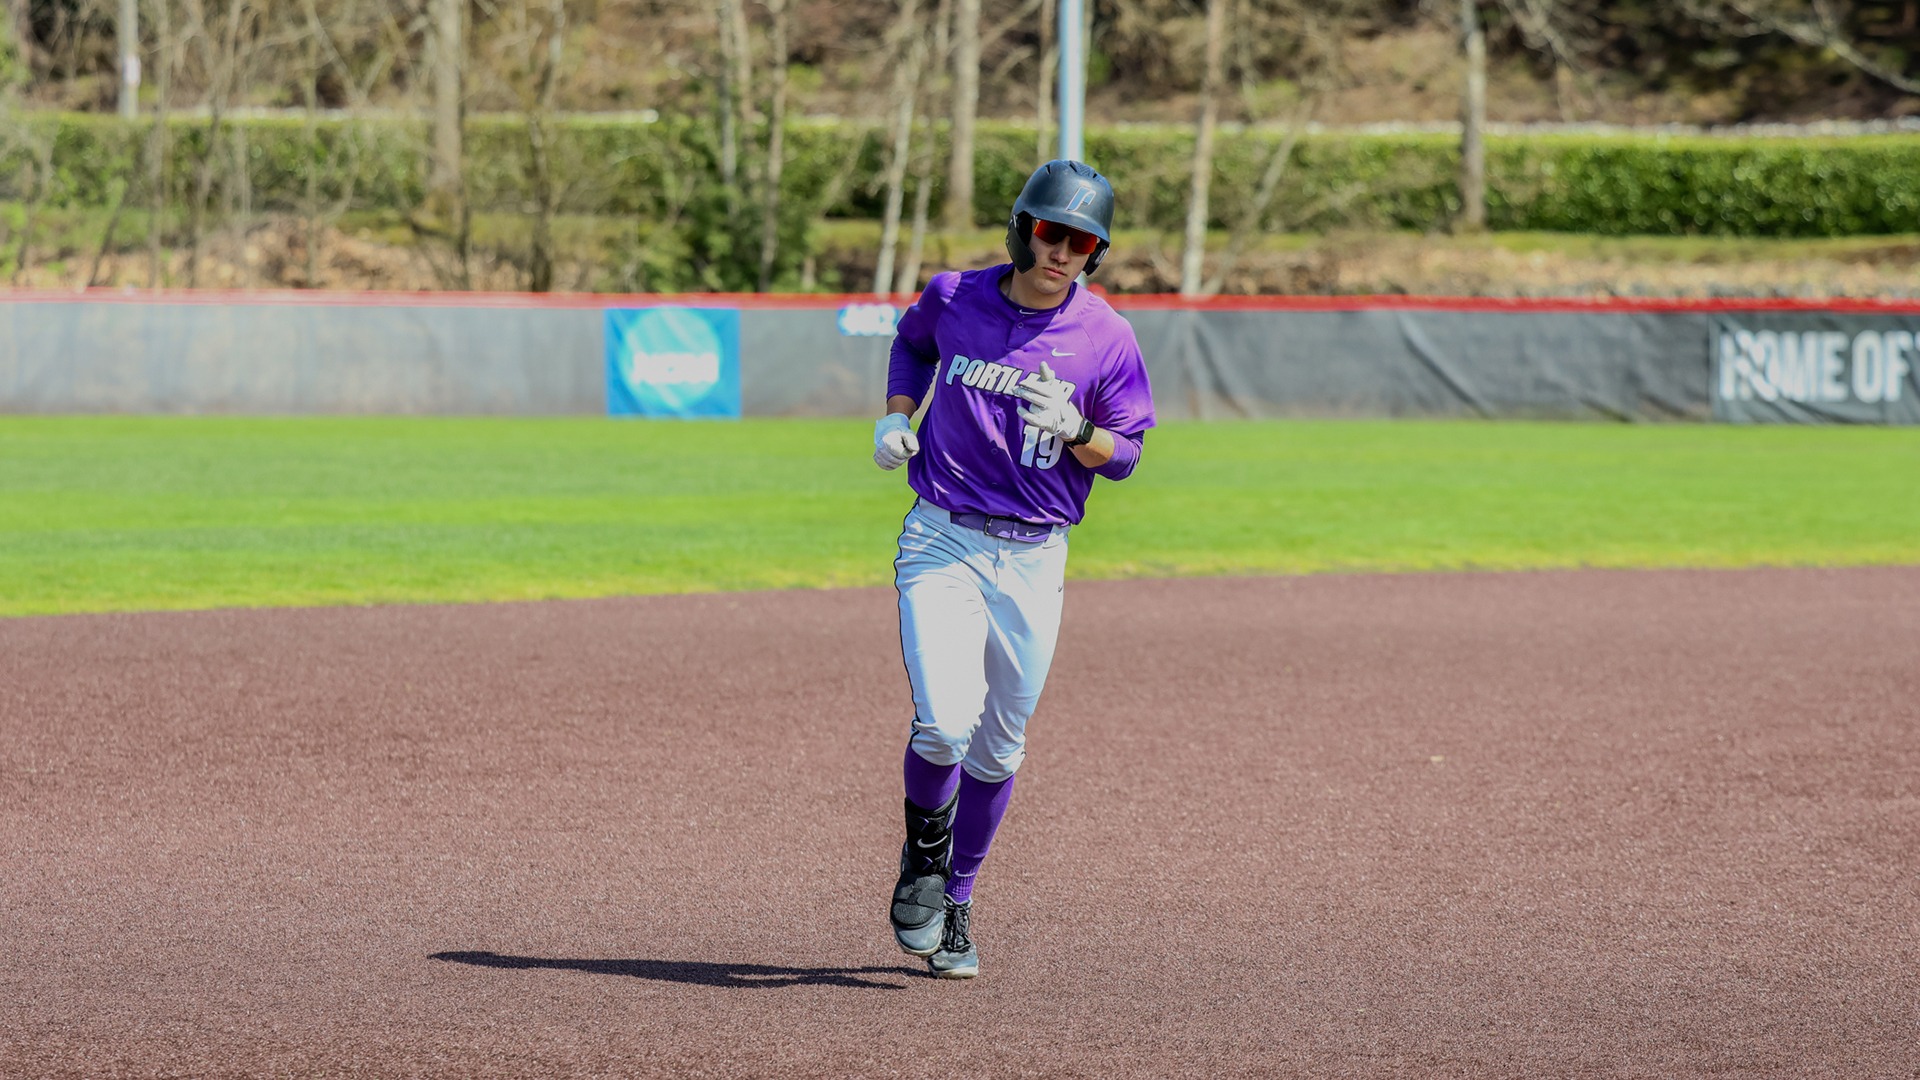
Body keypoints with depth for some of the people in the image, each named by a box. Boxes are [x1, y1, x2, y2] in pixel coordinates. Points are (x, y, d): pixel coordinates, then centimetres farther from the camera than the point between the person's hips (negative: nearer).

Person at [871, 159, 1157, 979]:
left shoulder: (1105, 339, -5)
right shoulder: (954, 297, -2)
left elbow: (1125, 456, 1)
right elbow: (913, 339, 21)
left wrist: (1074, 430, -20)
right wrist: (896, 417, 5)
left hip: (1034, 557, 1)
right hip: (941, 543, -1)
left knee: (999, 748, 8)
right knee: (945, 722, -18)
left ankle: (955, 907, 27)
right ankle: (924, 853, 11)